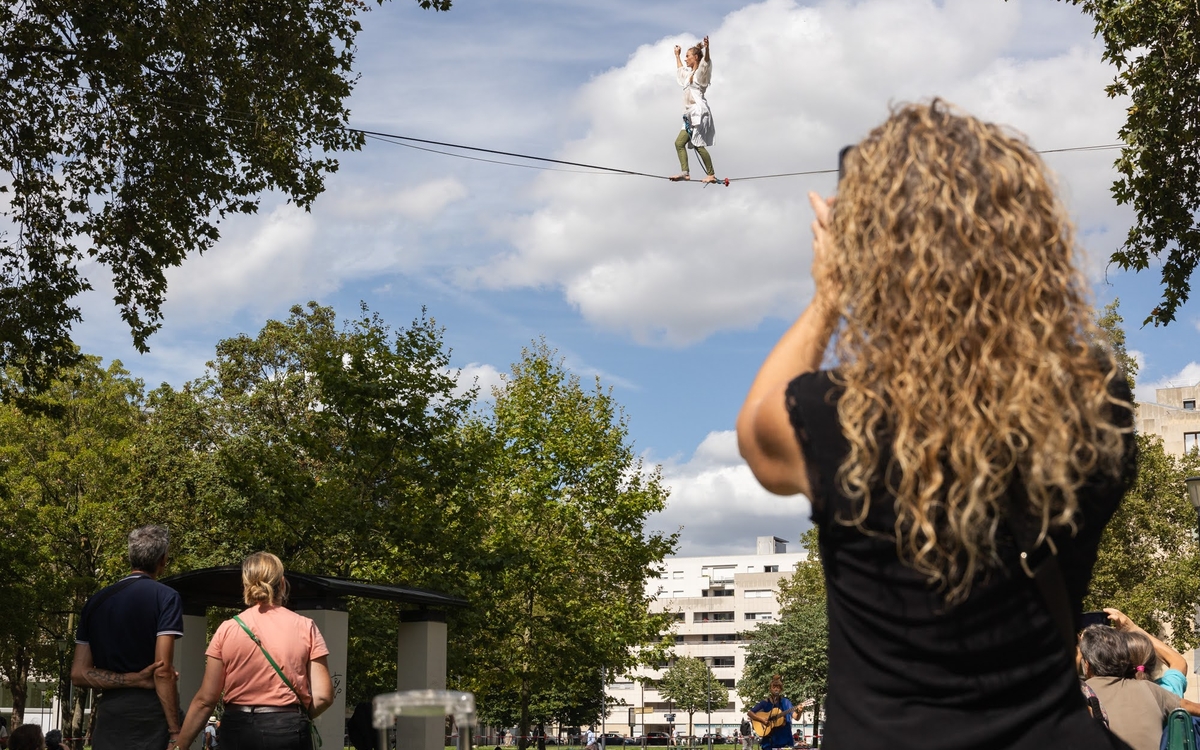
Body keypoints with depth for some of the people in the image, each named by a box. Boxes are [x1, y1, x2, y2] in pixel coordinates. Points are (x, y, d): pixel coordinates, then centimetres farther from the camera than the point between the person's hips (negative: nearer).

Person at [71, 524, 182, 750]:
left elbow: (78, 674, 7)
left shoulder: (96, 601, 12)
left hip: (108, 717, 5)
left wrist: (135, 679, -1)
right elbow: (162, 672, -12)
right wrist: (175, 731, -8)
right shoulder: (165, 597, -4)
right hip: (150, 717, -5)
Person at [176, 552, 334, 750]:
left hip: (237, 729, 2)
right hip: (286, 731, -1)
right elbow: (323, 696, -5)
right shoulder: (306, 628, 0)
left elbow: (206, 699, -1)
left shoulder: (227, 630, 2)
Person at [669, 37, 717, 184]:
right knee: (679, 142, 0)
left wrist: (706, 48, -38)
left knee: (698, 144, -14)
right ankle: (685, 172, -6)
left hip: (699, 111, -10)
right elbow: (680, 69, 47)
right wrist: (677, 55, 57)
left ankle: (711, 174, -12)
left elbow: (706, 61, -22)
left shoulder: (700, 72, -1)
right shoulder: (689, 74, 25)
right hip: (690, 114, 10)